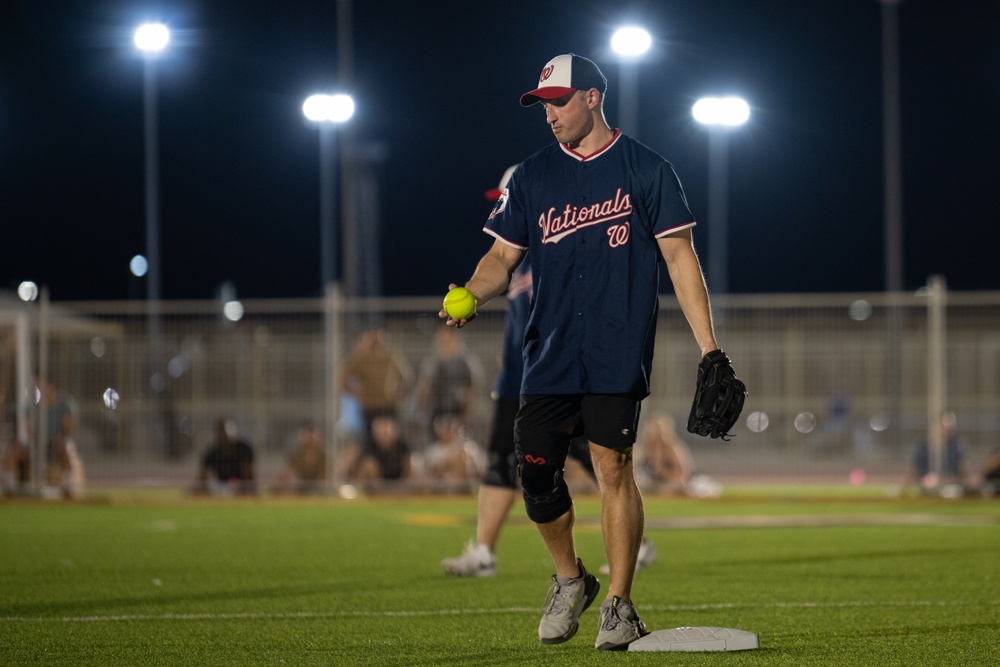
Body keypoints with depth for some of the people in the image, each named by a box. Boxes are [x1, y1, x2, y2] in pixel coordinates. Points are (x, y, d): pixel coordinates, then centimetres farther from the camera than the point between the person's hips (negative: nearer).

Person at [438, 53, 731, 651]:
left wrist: (710, 350, -5)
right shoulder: (533, 177, 13)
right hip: (549, 354, 4)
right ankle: (570, 579, 21)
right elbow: (504, 256, 13)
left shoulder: (646, 171, 2)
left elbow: (680, 257, 1)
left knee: (613, 468, -8)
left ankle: (620, 605, 0)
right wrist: (471, 294, -10)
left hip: (618, 354, -4)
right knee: (535, 472, -2)